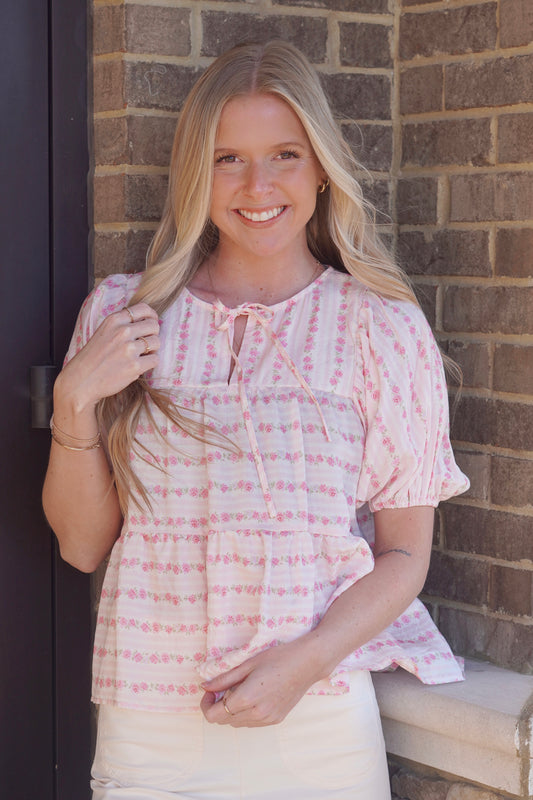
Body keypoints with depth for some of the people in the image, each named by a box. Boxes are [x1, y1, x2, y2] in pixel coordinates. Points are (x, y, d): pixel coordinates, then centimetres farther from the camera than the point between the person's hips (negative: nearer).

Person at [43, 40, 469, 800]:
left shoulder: (383, 328, -2)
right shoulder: (122, 313, 3)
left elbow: (404, 553, 1)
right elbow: (83, 544, 5)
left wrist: (307, 661, -14)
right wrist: (74, 402, -9)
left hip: (320, 723, -1)